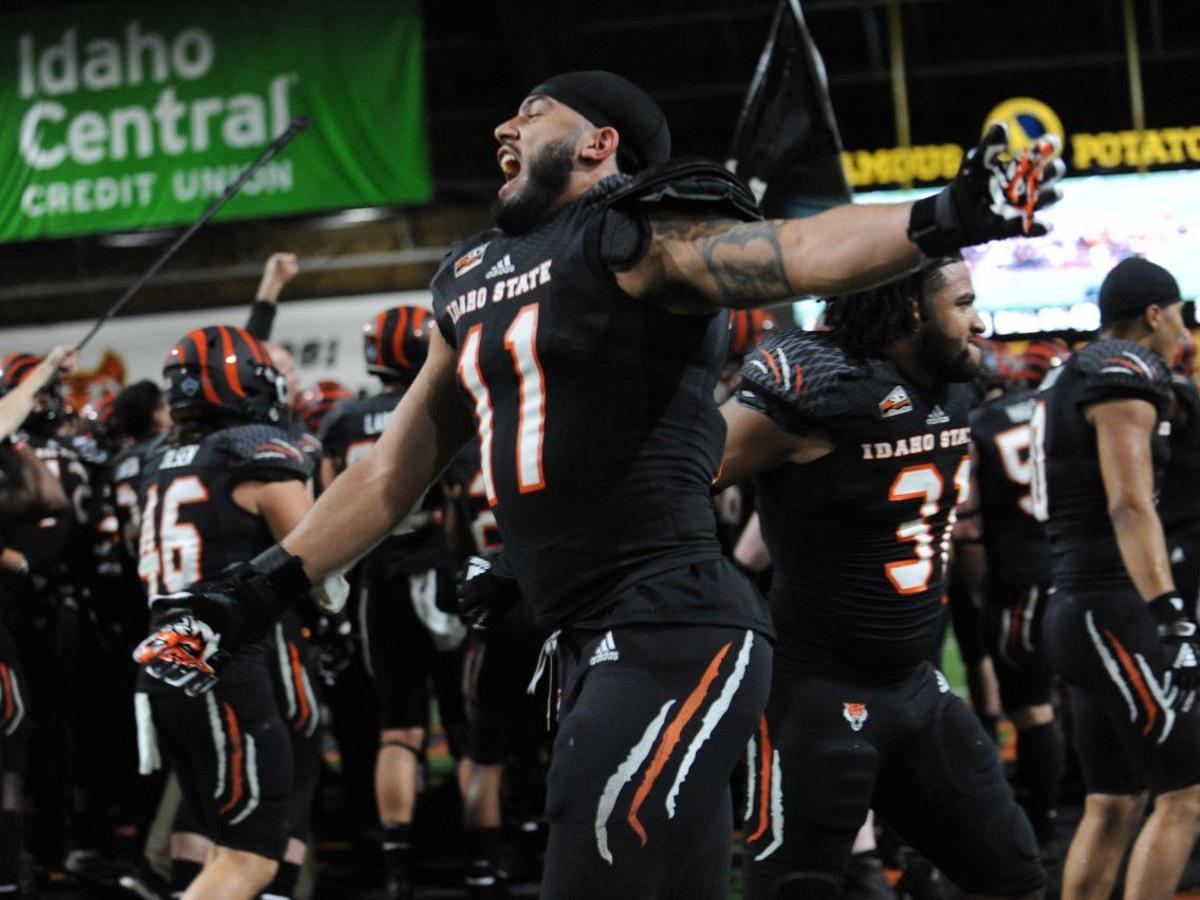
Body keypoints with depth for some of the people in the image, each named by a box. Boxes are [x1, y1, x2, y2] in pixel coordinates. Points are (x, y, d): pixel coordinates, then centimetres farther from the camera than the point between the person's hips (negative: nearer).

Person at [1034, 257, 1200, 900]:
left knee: (1112, 806, 13)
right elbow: (1130, 507, -21)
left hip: (1074, 606, 10)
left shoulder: (1067, 382, 19)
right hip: (1113, 611, -10)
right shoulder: (1126, 374, -10)